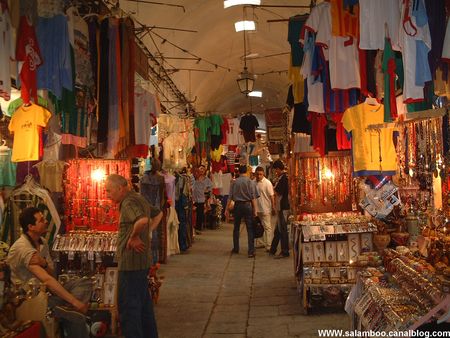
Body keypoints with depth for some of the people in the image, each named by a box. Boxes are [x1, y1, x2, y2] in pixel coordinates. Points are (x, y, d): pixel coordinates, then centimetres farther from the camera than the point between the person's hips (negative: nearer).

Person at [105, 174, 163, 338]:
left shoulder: (129, 203, -18)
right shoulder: (138, 198, 11)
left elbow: (142, 220, -38)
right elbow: (158, 214, 26)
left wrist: (134, 237, -21)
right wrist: (147, 232, 14)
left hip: (130, 262, -10)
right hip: (143, 260, 10)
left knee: (128, 306, 0)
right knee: (144, 302, 19)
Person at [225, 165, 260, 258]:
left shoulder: (234, 182, 2)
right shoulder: (251, 182, -3)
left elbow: (230, 197, 2)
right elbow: (253, 198, -7)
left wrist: (227, 209, 7)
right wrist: (255, 210, -3)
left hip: (237, 205, 2)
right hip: (247, 205, -2)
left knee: (236, 228, 16)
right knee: (250, 229, -2)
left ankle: (236, 248, 24)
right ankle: (251, 251, -7)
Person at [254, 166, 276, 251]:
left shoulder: (267, 183, -9)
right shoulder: (254, 183, 8)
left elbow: (271, 196, -10)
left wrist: (273, 207, -13)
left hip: (266, 209, -6)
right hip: (258, 209, 6)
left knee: (267, 227, -6)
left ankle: (269, 246, -6)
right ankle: (265, 243, 27)